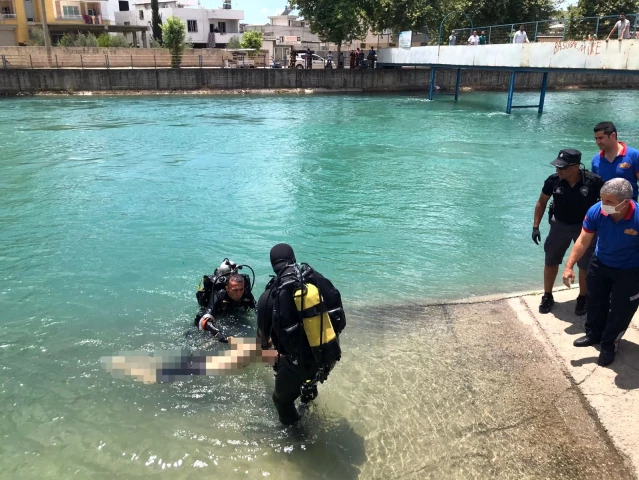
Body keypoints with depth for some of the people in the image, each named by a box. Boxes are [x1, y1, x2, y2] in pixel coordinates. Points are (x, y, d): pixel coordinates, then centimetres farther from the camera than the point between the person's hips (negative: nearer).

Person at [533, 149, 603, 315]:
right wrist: (536, 226, -2)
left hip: (585, 227, -2)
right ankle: (547, 296, 32)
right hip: (559, 225, 2)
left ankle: (582, 298, 34)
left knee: (585, 266, 12)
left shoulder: (594, 181, -24)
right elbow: (541, 203, -1)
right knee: (551, 262, 12)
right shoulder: (553, 181, -18)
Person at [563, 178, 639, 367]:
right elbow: (583, 241, -15)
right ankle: (593, 335, 46)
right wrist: (569, 266, -19)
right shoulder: (596, 211, -26)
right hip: (600, 264, 4)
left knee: (620, 310, 9)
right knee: (595, 302, 21)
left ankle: (609, 346, 31)